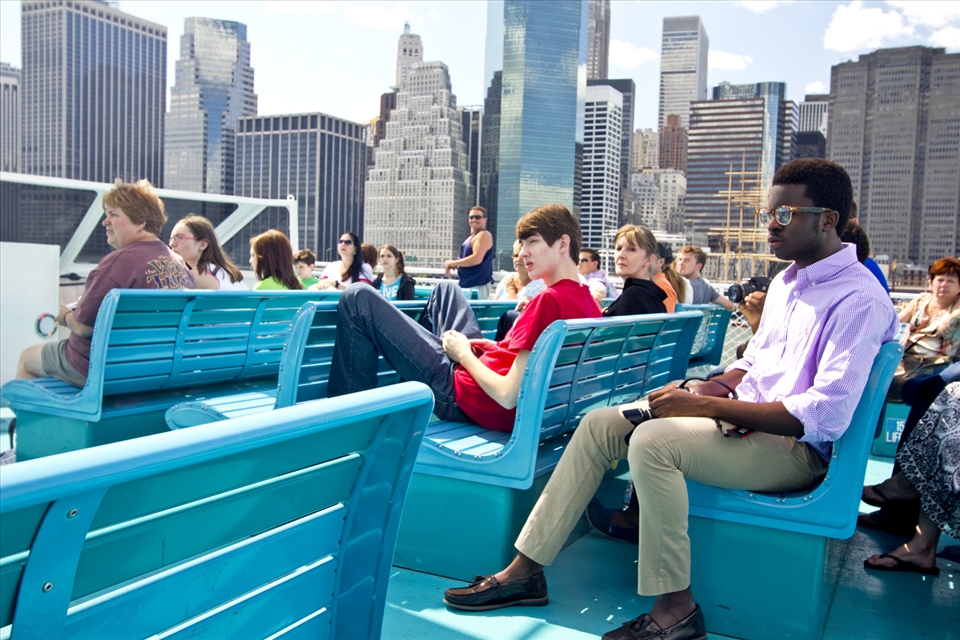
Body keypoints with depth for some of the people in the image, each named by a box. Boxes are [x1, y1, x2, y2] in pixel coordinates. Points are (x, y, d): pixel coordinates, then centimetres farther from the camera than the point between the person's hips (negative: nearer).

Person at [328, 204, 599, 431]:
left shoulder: (549, 300, -28)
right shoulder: (590, 303, -1)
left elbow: (507, 396, -29)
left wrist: (464, 354, -12)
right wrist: (497, 347, 3)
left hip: (463, 399, -9)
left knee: (358, 299, -4)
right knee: (446, 290, 31)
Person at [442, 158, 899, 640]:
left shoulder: (859, 301, -16)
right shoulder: (787, 281, 13)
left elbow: (825, 415, -25)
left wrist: (707, 406, -26)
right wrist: (716, 385, 1)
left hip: (797, 449, -9)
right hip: (744, 418, 9)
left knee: (652, 440, -32)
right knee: (600, 423, -2)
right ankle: (525, 569, 1)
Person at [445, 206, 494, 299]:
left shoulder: (484, 235, -10)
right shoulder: (472, 237, 20)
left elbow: (476, 259, -23)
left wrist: (453, 263, -12)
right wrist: (454, 265, 5)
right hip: (467, 285, 10)